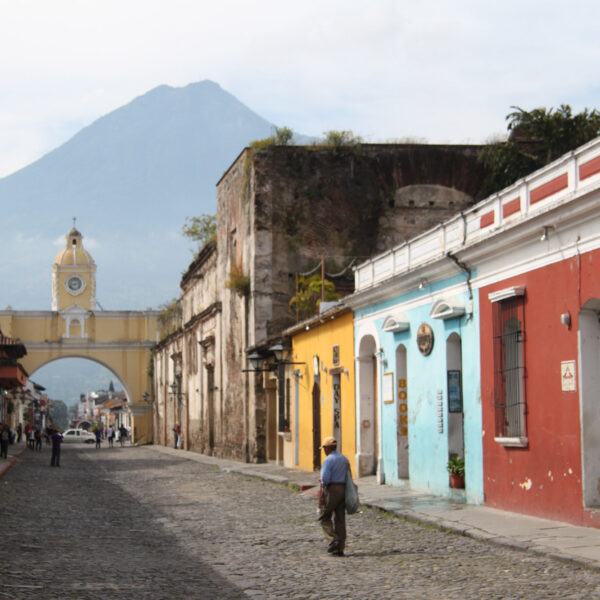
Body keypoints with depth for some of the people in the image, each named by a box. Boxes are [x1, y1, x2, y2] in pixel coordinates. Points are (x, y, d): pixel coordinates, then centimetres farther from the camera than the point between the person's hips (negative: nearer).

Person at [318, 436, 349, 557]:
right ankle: (340, 548, 4)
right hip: (343, 490, 7)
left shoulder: (328, 460, -10)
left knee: (324, 517, 5)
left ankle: (333, 540, -12)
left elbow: (325, 478, -19)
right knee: (340, 519, 7)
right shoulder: (344, 459, 14)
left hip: (332, 490, -7)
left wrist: (323, 485, 1)